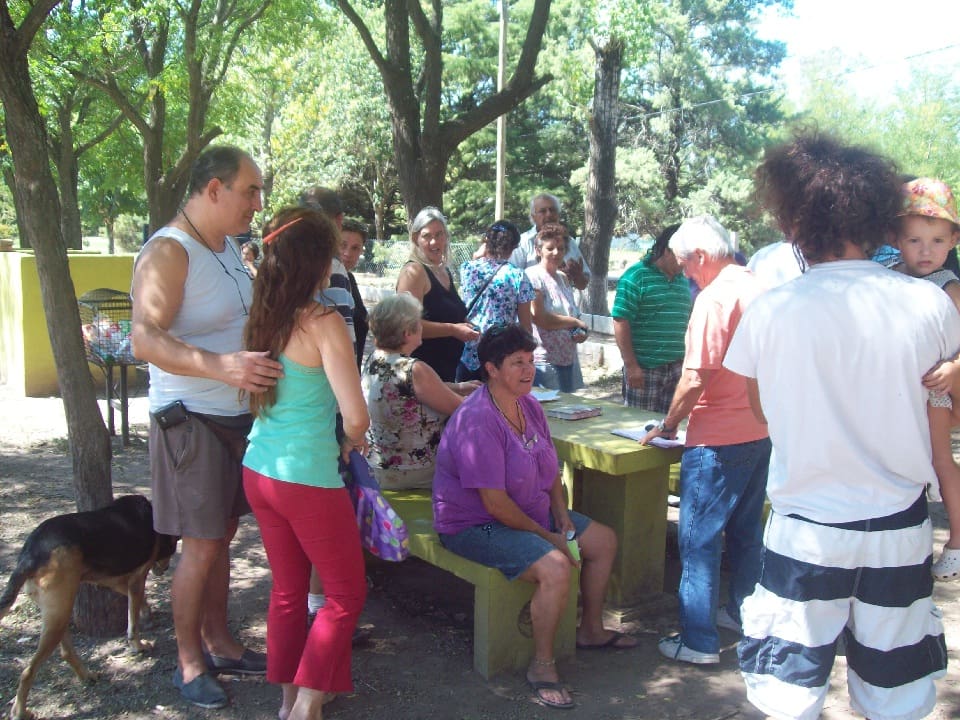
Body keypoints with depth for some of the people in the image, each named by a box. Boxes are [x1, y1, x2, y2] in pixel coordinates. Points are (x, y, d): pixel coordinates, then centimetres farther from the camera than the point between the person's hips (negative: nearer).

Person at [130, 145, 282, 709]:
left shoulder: (229, 247, 11)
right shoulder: (168, 252, -17)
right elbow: (146, 339, -29)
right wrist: (221, 366, -41)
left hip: (237, 416, 8)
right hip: (192, 421, -8)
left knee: (223, 536, 16)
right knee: (201, 546, 0)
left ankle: (219, 643, 30)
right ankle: (189, 663, 17)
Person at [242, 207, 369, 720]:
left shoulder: (260, 317, 2)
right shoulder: (323, 324, -17)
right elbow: (356, 417, -21)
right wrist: (351, 443, 1)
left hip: (258, 471, 7)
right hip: (308, 479, -7)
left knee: (287, 589, 20)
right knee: (346, 594, 11)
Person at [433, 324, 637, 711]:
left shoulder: (529, 405, 2)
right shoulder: (478, 421, -27)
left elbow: (550, 468, 14)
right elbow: (495, 503, -27)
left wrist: (562, 516, 0)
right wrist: (546, 537, -18)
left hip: (533, 512, 10)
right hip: (474, 525, -10)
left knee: (604, 540, 11)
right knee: (555, 567, -31)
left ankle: (590, 629, 30)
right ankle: (542, 665, -10)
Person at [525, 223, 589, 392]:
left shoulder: (563, 278, 15)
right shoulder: (533, 276, -10)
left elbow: (574, 313, 23)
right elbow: (539, 318, -19)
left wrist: (581, 333, 0)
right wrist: (576, 323, -8)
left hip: (568, 358, 8)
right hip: (543, 361, -8)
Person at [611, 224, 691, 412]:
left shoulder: (683, 280, 15)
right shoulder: (636, 277, -7)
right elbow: (621, 321, -12)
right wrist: (631, 365, -16)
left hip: (677, 368, 6)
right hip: (644, 369, -6)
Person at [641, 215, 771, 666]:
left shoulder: (715, 298, -17)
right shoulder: (758, 289, 9)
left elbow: (696, 378, -21)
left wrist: (668, 425, -8)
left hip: (718, 441, -9)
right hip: (760, 431, 9)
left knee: (699, 540, 0)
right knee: (746, 531, 21)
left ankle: (698, 641, 6)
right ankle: (743, 613, 35)